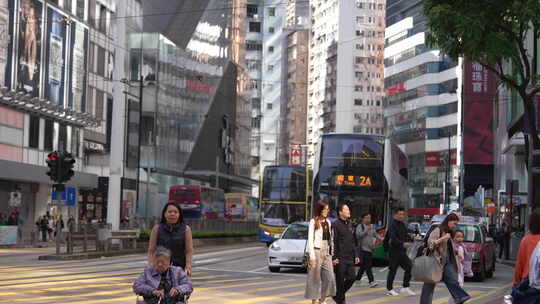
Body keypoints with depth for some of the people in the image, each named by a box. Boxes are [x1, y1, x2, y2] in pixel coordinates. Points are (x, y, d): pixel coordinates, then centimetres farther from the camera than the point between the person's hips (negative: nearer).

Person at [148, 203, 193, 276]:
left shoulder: (186, 229, 6)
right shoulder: (157, 229, 8)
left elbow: (189, 251, 0)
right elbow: (151, 250, 6)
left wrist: (188, 267, -11)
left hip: (180, 268, 0)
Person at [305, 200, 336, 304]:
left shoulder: (328, 222, 14)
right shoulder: (313, 221, -5)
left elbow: (330, 239, 16)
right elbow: (310, 240, -8)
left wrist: (331, 253, 10)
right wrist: (312, 256, -14)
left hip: (327, 252, 6)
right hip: (317, 251, -6)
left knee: (329, 277, 0)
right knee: (315, 278, -1)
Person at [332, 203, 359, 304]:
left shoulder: (348, 225, 17)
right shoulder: (336, 225, -8)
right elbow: (333, 242, -13)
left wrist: (355, 255, 18)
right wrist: (334, 258, -17)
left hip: (349, 258, 8)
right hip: (340, 259, -8)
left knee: (352, 277, 4)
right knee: (340, 280, -2)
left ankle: (338, 295, 21)